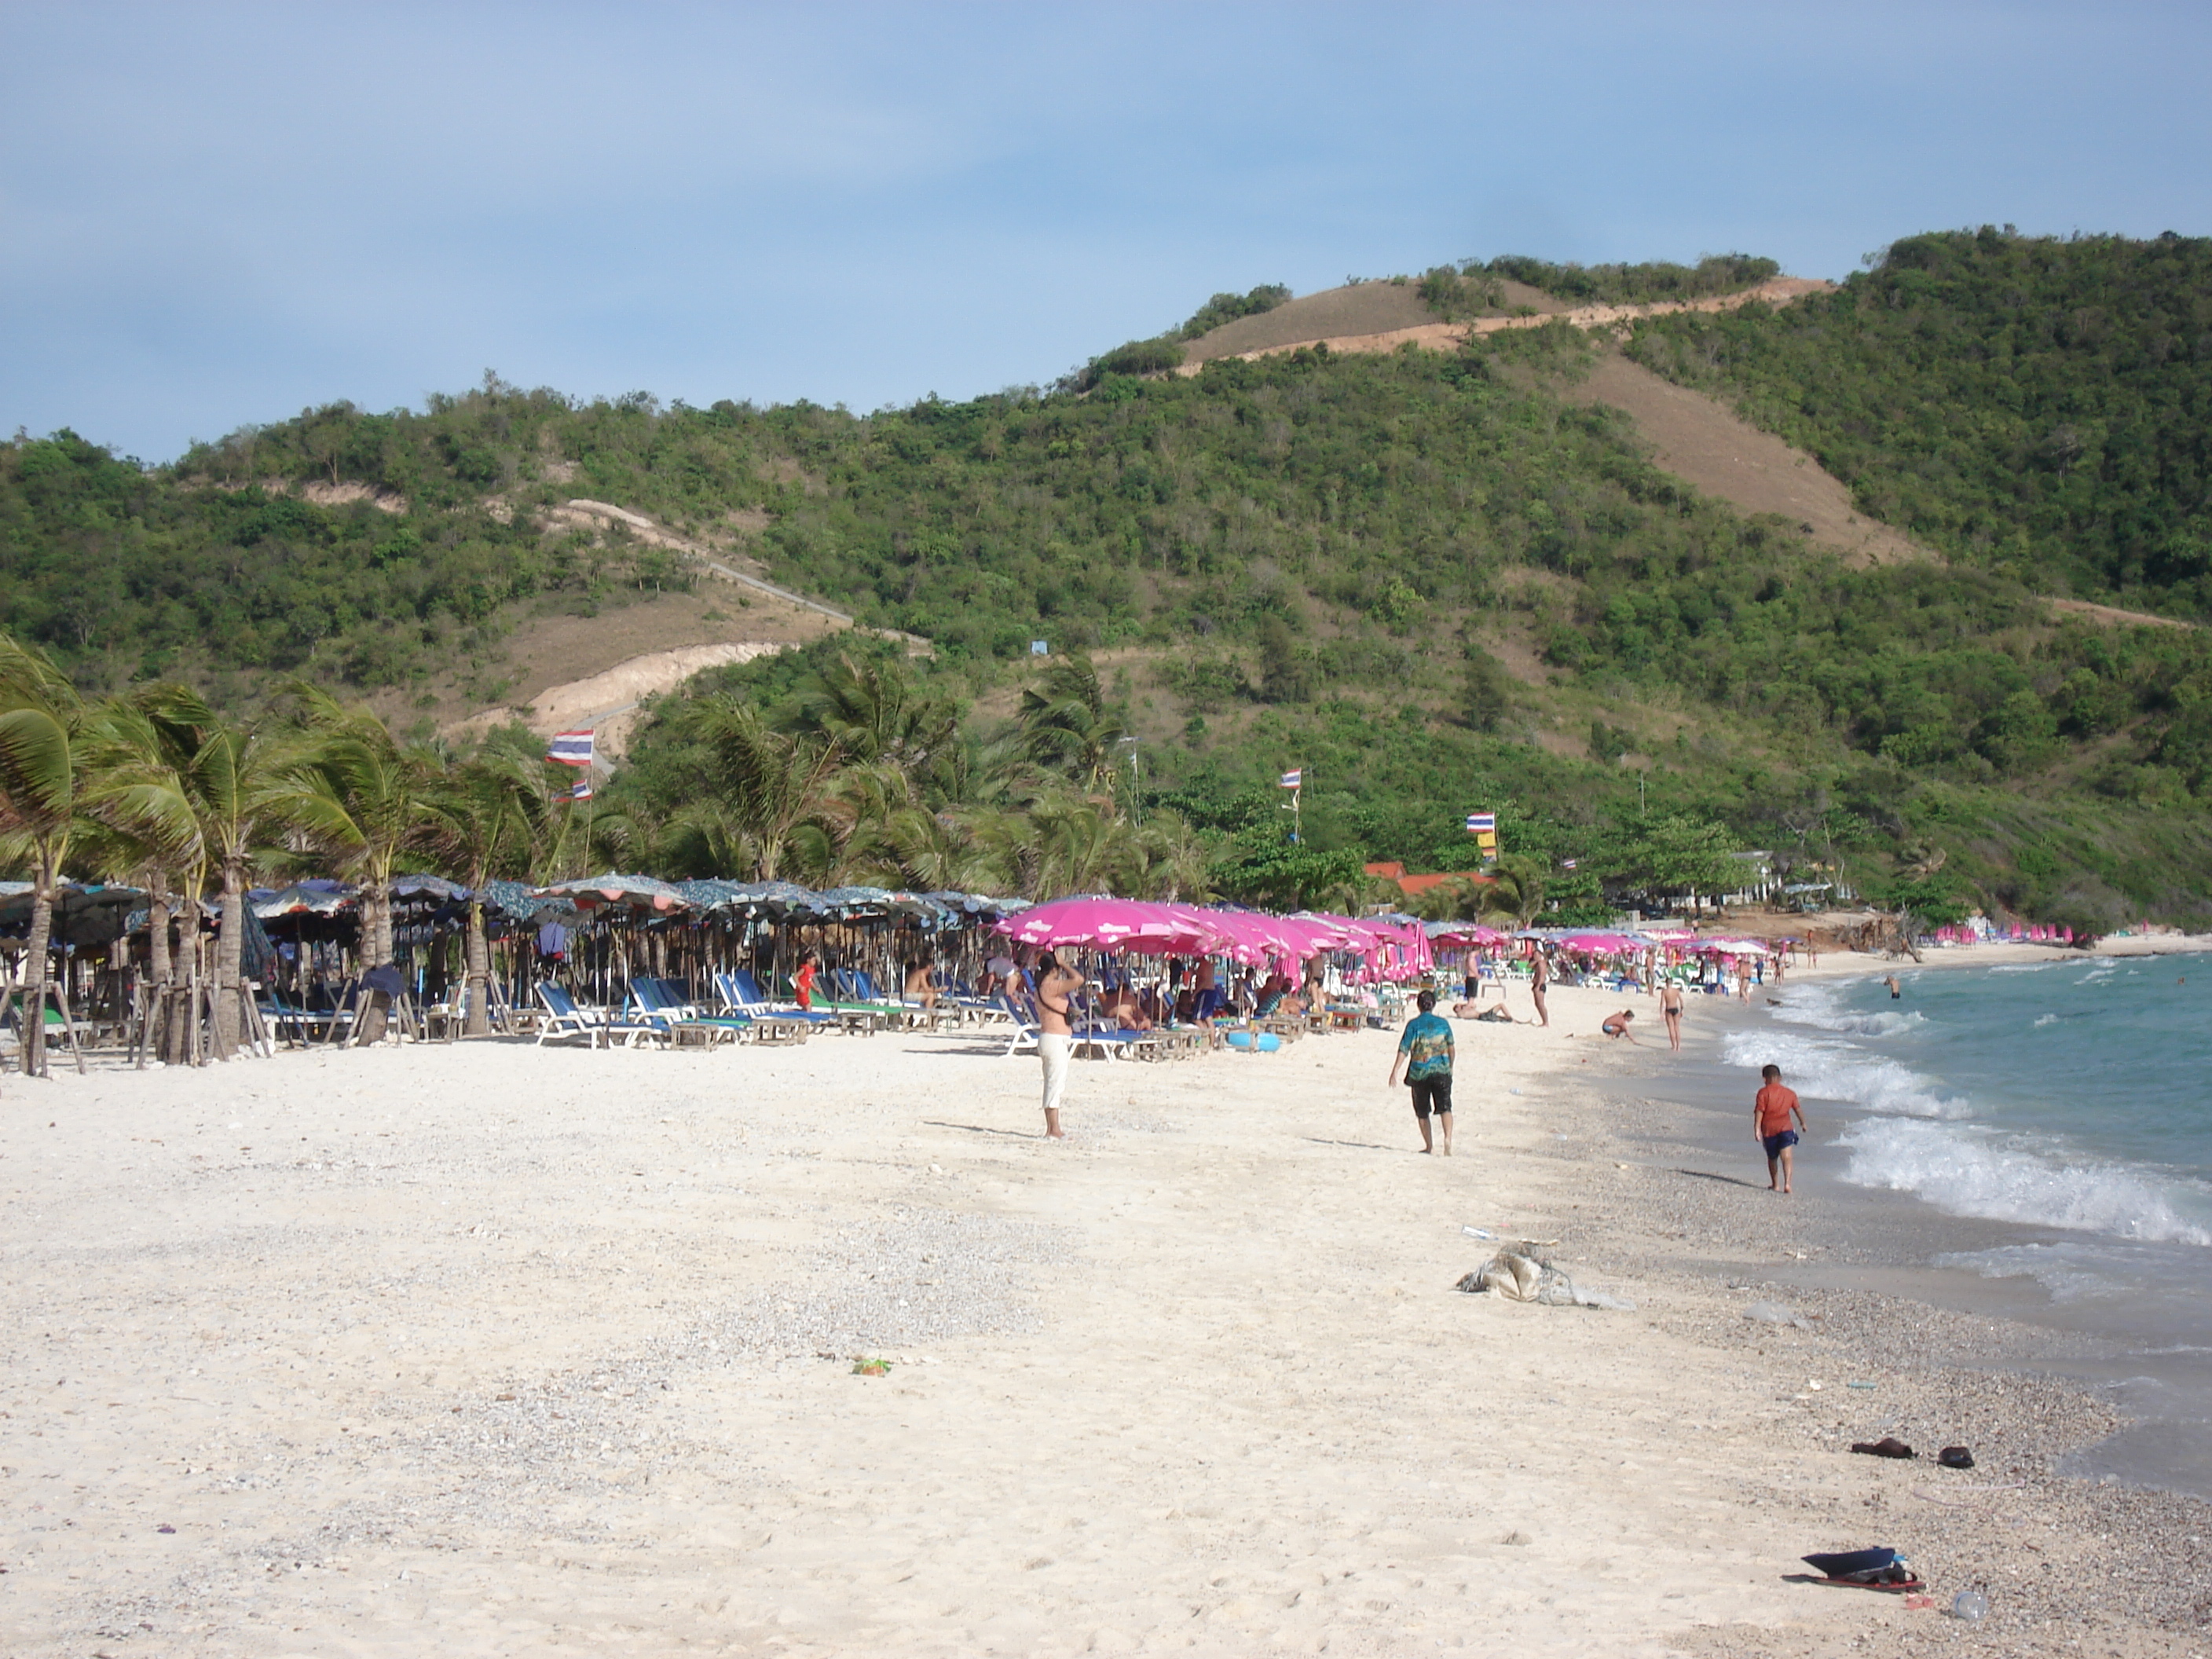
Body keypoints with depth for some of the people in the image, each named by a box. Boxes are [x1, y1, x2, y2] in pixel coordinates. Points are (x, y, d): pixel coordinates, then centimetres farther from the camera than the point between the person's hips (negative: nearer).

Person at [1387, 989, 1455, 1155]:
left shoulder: (1413, 1024, -4)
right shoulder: (1443, 1023, 3)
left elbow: (1404, 1050, -8)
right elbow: (1451, 1048, 12)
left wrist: (1395, 1072, -5)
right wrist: (1450, 1066, 28)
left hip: (1419, 1072, -1)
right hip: (1442, 1071, 1)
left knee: (1422, 1112, 13)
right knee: (1445, 1107, -3)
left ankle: (1429, 1146, 17)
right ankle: (1448, 1138, -27)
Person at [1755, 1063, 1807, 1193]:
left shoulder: (1763, 1092, -1)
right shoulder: (1790, 1093, 10)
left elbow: (1759, 1111, -10)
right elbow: (1798, 1110, 21)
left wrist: (1757, 1128, -13)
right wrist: (1803, 1123, 37)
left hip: (1769, 1130, -1)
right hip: (1785, 1128, 1)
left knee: (1772, 1158, 17)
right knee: (1786, 1157, -8)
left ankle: (1775, 1185, 27)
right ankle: (1787, 1183, -26)